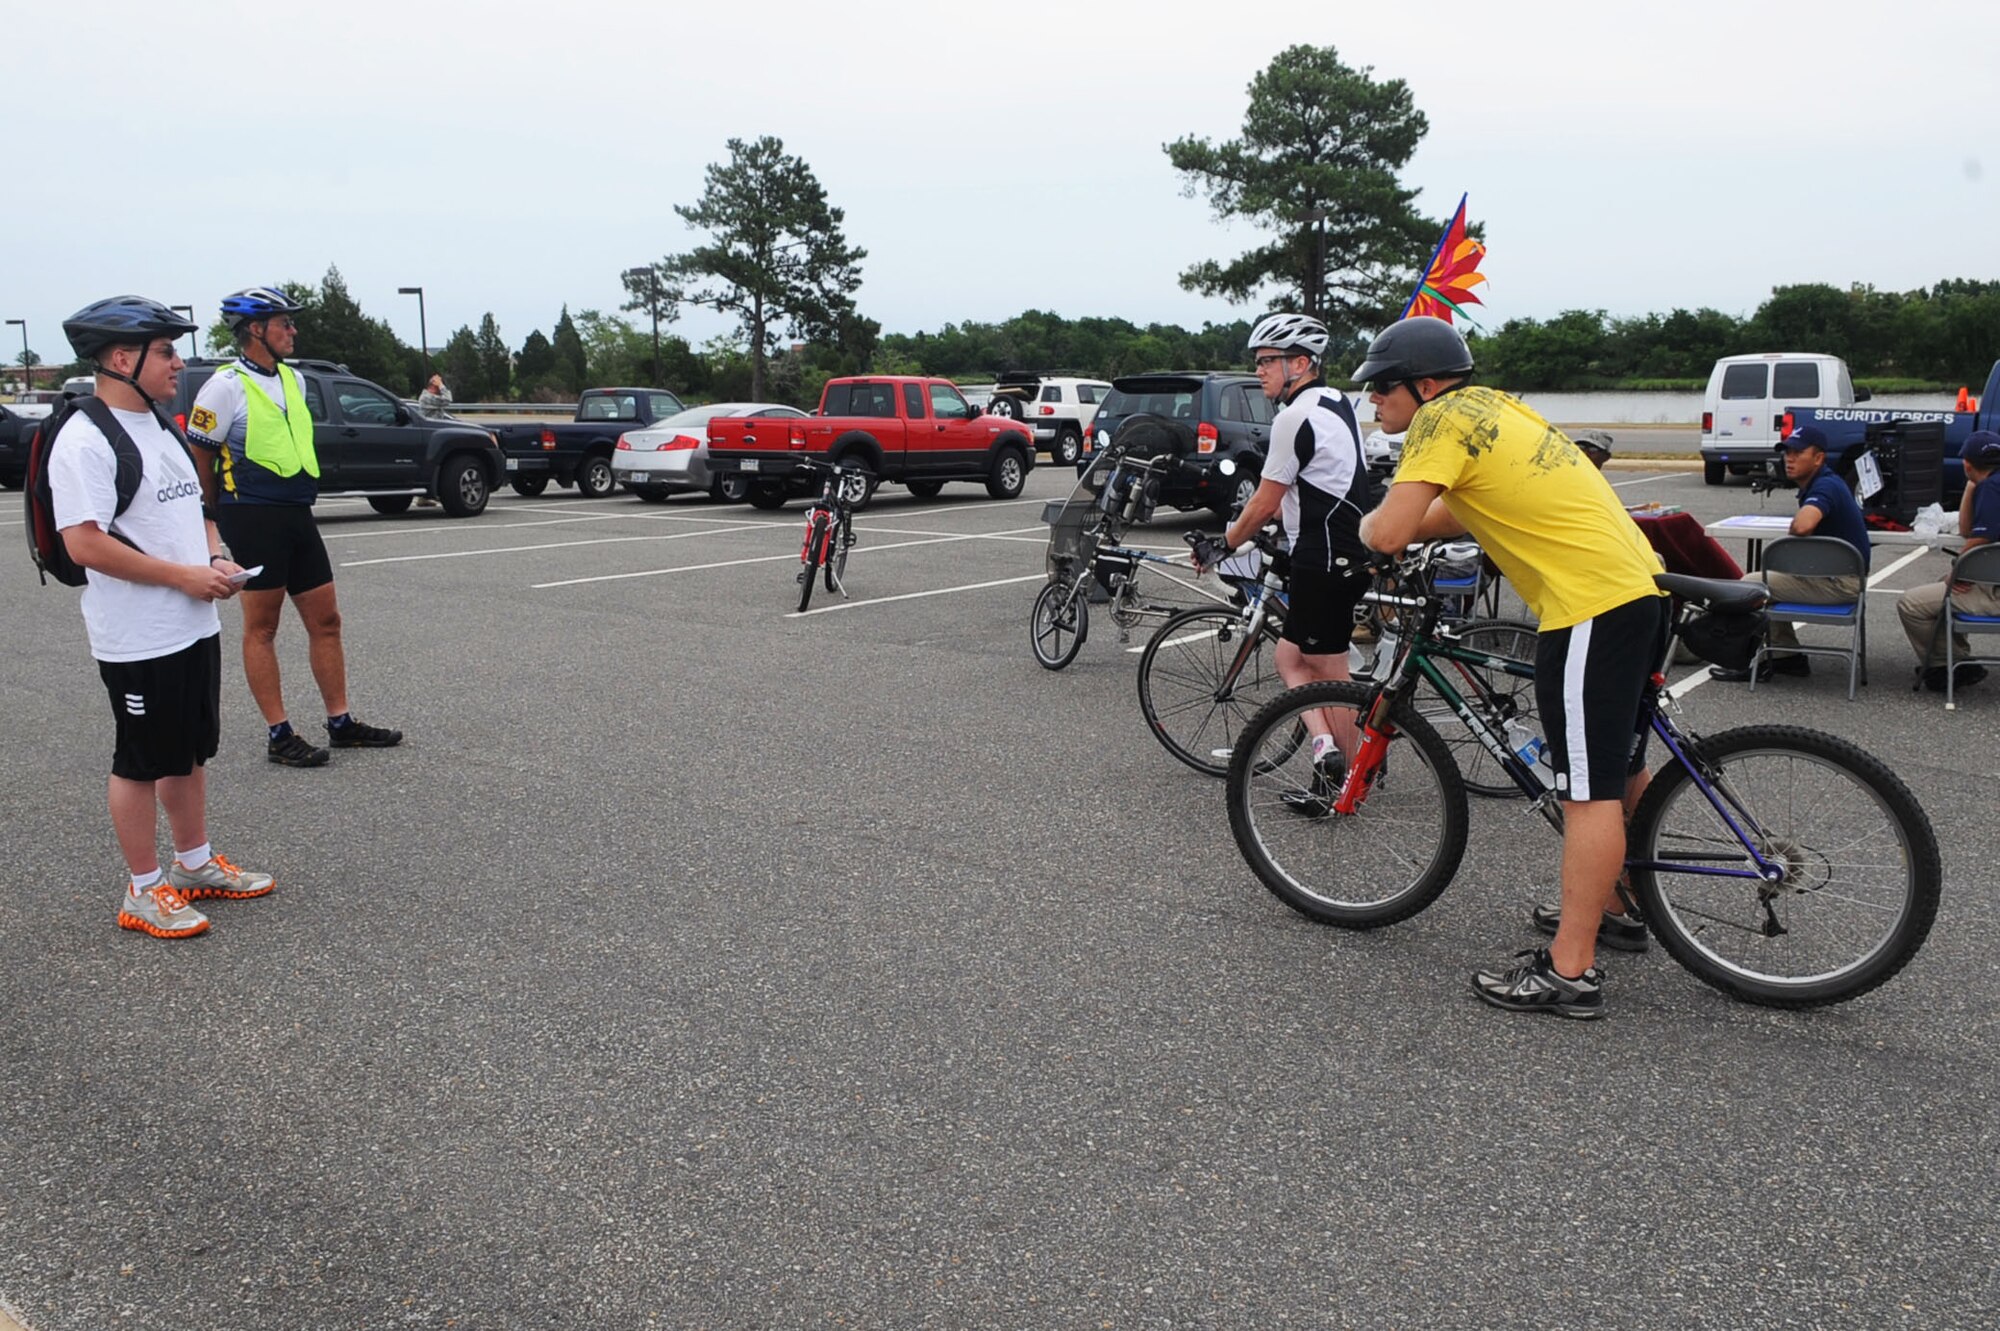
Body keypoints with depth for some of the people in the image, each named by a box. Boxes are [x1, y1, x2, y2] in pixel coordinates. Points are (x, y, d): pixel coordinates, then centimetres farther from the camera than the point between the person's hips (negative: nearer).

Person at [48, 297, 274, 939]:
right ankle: (144, 891, 15)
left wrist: (216, 557, 4)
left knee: (190, 752, 18)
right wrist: (183, 575, -21)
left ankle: (195, 863, 32)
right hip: (138, 641, -9)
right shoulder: (85, 440, -17)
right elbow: (84, 543, -24)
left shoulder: (162, 426, 13)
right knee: (140, 764, 3)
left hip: (196, 627, 9)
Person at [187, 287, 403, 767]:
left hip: (297, 514, 8)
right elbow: (199, 459, -6)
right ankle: (279, 736, 5)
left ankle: (340, 723, 17)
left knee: (325, 619, 9)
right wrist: (223, 518, 2)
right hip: (254, 519, -7)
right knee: (261, 626, 0)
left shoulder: (292, 379, 14)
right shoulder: (226, 387, -9)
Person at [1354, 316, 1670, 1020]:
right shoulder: (1491, 406, 18)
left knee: (1589, 792, -7)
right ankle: (1614, 906, 40)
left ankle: (1570, 973, -2)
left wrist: (1367, 525, 3)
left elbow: (1389, 533, -18)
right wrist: (1394, 528, 12)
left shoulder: (1443, 418, -10)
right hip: (1639, 589, 10)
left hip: (1592, 607, -10)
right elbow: (1460, 511, 25)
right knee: (1618, 771, 23)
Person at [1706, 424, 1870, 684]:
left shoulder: (1826, 487, -20)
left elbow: (1803, 525, -40)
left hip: (1839, 581, -10)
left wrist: (1790, 532, -16)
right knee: (1766, 581, 24)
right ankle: (1787, 657, 22)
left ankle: (1758, 662, 3)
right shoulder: (1822, 483, 11)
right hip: (1834, 573, 10)